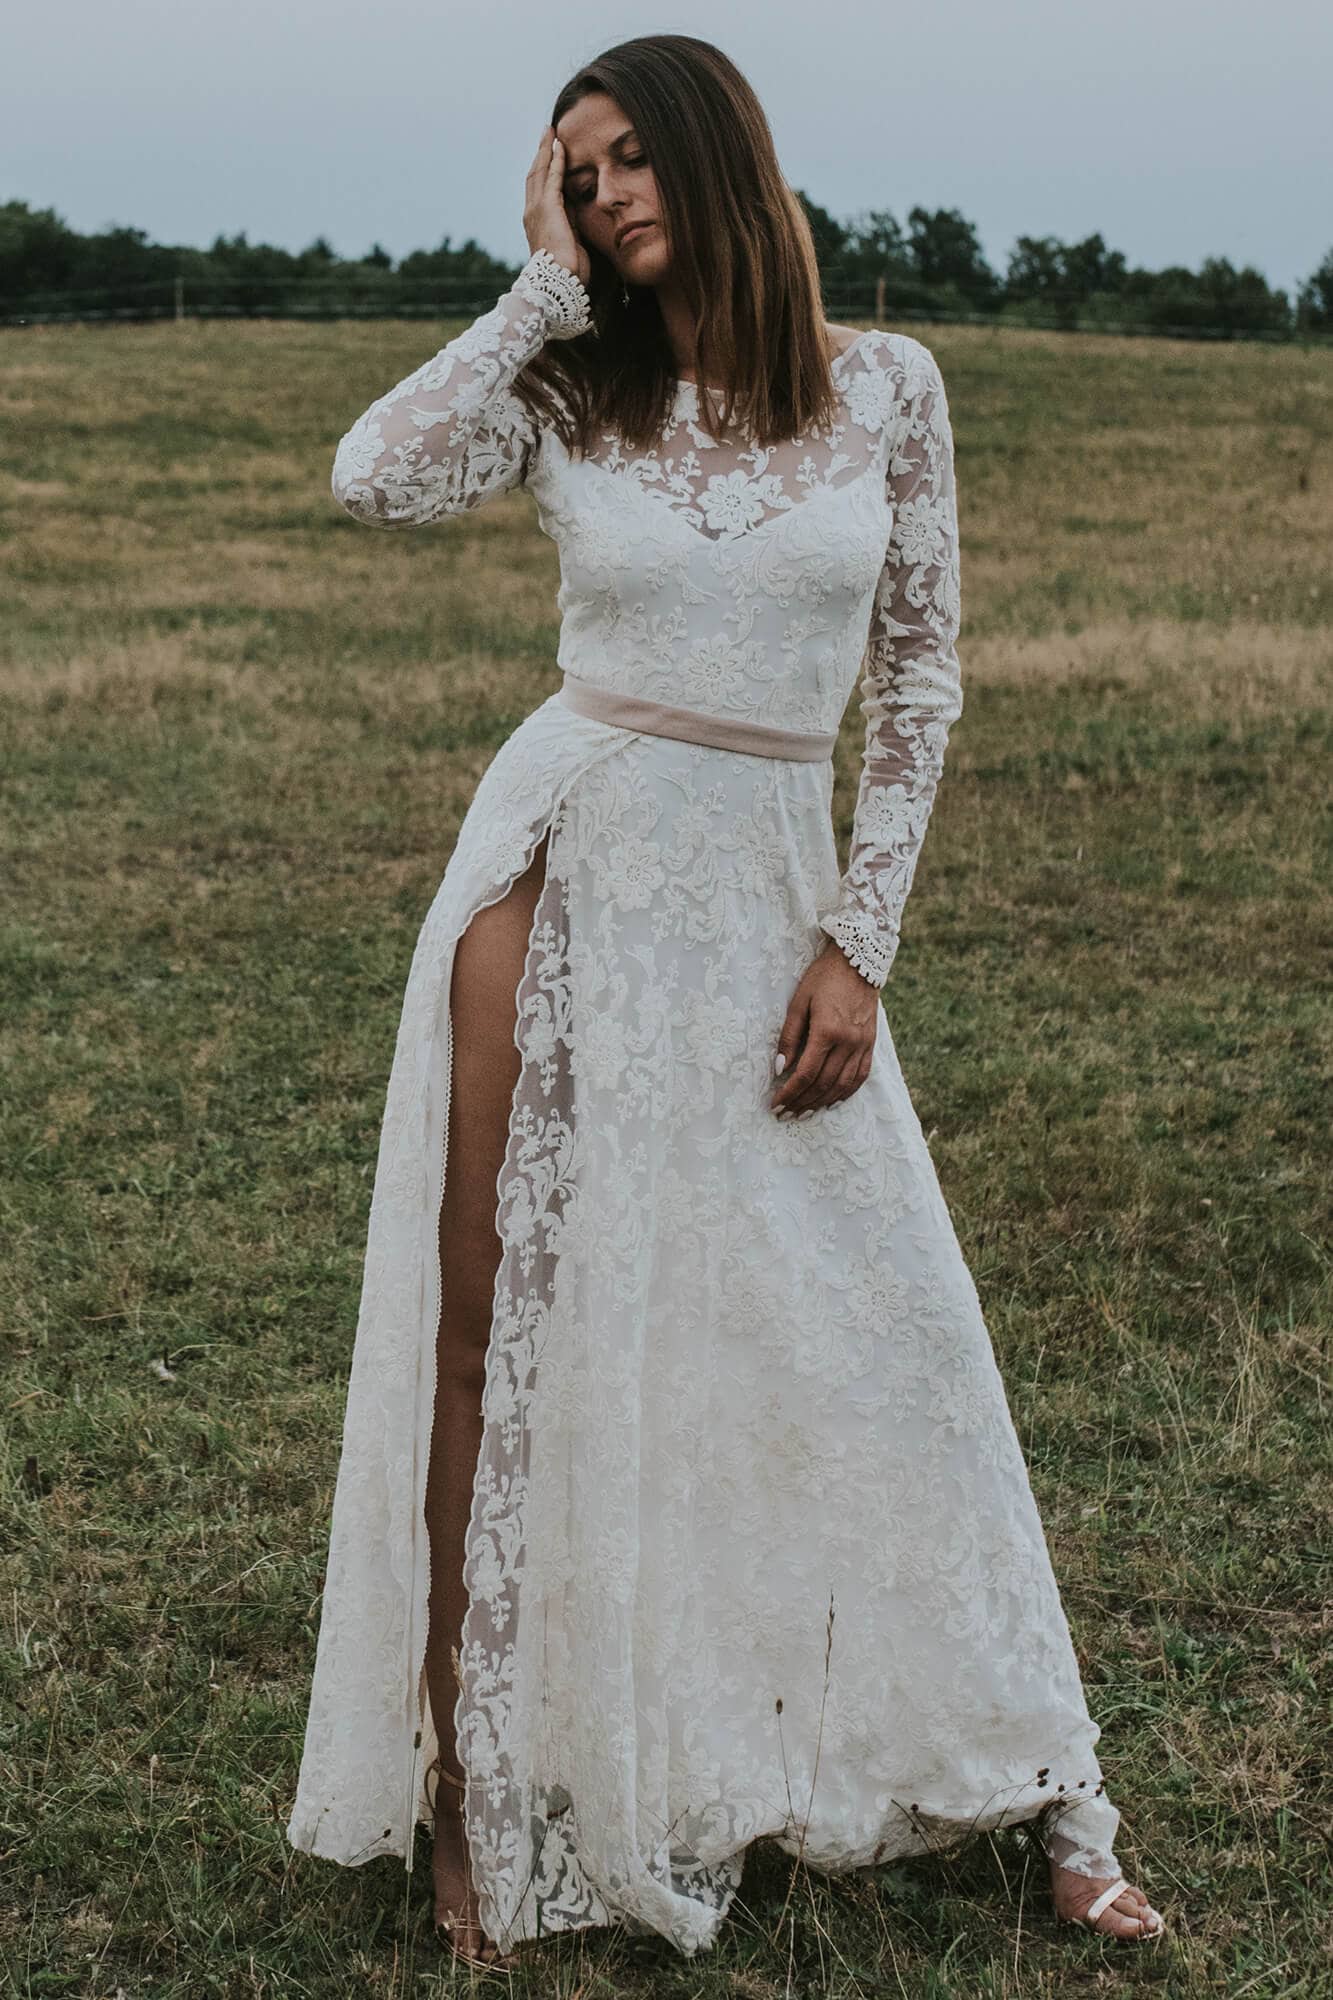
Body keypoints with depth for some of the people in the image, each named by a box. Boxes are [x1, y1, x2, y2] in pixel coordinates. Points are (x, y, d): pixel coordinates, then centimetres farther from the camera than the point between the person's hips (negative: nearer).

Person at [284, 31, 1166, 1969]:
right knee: (511, 1322, 2)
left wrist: (860, 942, -2)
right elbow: (374, 479, -17)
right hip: (565, 862, 0)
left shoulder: (886, 387, 2)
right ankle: (481, 1790, 16)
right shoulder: (570, 391, 2)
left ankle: (1046, 1797, 19)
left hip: (768, 892, 1)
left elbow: (919, 675, 5)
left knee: (877, 1332, 5)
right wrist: (545, 285, -8)